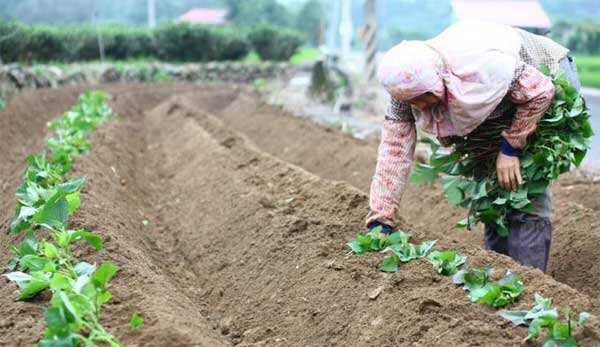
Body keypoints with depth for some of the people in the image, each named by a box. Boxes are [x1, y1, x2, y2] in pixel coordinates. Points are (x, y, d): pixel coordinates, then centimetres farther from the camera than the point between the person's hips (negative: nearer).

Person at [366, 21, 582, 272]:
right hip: (503, 106, 6)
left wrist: (511, 147, -23)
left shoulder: (479, 66, -41)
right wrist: (379, 223, -22)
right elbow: (394, 151, -21)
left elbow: (540, 91, -26)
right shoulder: (409, 83, -22)